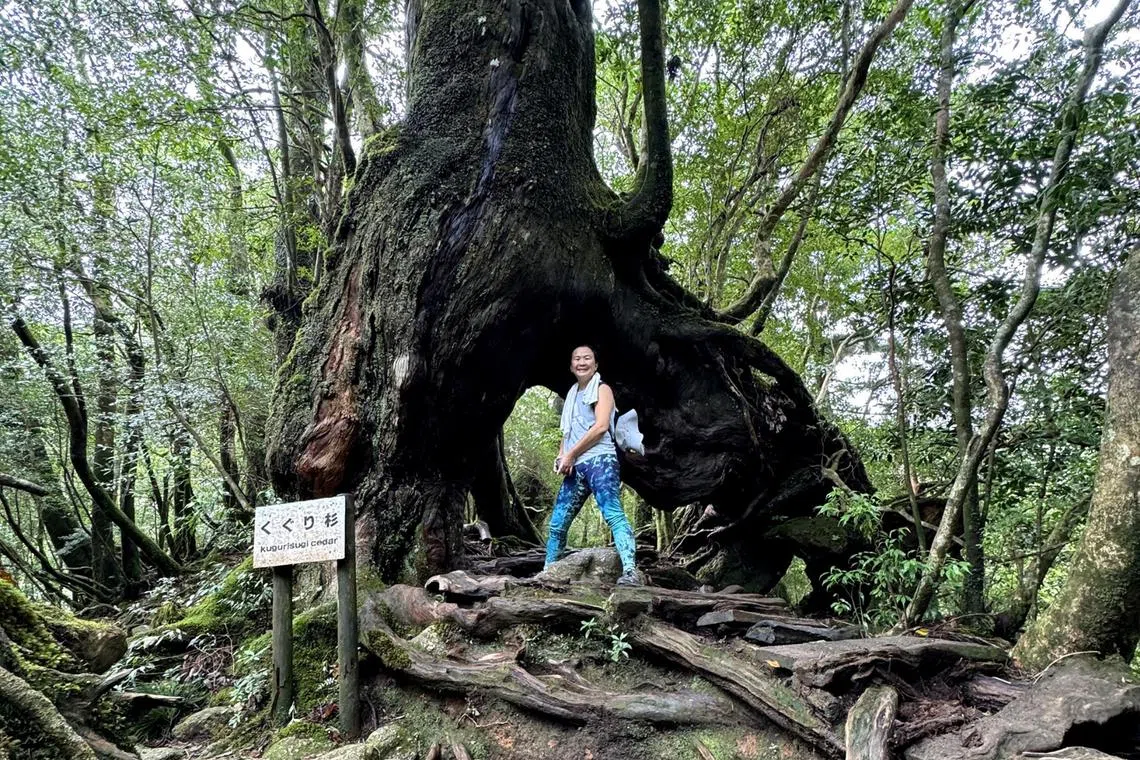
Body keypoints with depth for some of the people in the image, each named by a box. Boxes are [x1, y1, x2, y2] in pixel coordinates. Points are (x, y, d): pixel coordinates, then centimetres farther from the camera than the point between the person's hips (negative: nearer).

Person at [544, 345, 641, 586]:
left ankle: (630, 572, -33)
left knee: (613, 514, -22)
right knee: (557, 523, 7)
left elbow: (601, 426, -9)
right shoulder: (572, 395, 25)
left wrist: (570, 455, -9)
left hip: (599, 460, -7)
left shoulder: (602, 389, 5)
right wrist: (561, 455, 6)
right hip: (575, 467, 7)